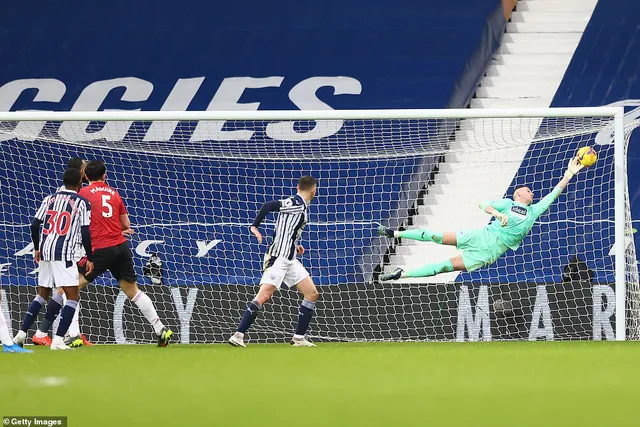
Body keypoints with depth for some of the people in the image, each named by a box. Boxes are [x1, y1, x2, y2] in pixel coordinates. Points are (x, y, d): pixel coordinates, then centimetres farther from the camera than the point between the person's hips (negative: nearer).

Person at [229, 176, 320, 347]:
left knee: (312, 294, 7)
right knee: (264, 296, -18)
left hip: (289, 259, 10)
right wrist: (255, 227, -19)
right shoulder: (296, 203, -13)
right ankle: (238, 335, -17)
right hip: (278, 257, -10)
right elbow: (268, 206, -24)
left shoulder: (299, 204, 15)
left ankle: (299, 338, 11)